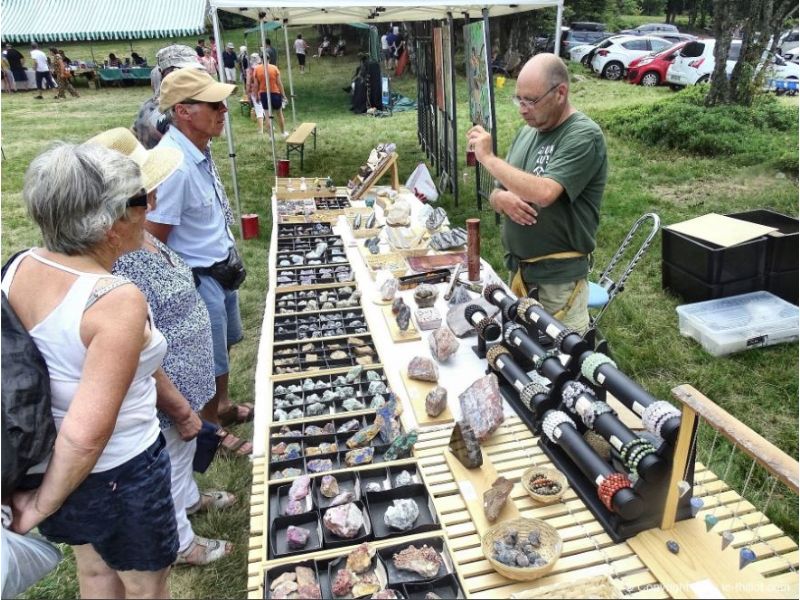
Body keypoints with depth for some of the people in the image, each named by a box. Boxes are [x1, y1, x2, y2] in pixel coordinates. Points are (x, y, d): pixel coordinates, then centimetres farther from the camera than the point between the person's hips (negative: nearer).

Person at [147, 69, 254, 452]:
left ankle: (223, 406, 49)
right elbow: (152, 244, -24)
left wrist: (228, 256, 15)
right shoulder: (173, 165, -29)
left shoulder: (199, 149, -2)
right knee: (210, 360, 11)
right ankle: (212, 430, 35)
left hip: (221, 268, 9)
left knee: (224, 344, 26)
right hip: (199, 279, -8)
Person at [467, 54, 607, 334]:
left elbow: (543, 193, -29)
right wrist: (501, 198, -11)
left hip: (558, 277, -7)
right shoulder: (527, 131, 9)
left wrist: (488, 158, -20)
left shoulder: (584, 136, -14)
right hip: (518, 268, 8)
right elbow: (498, 193, 14)